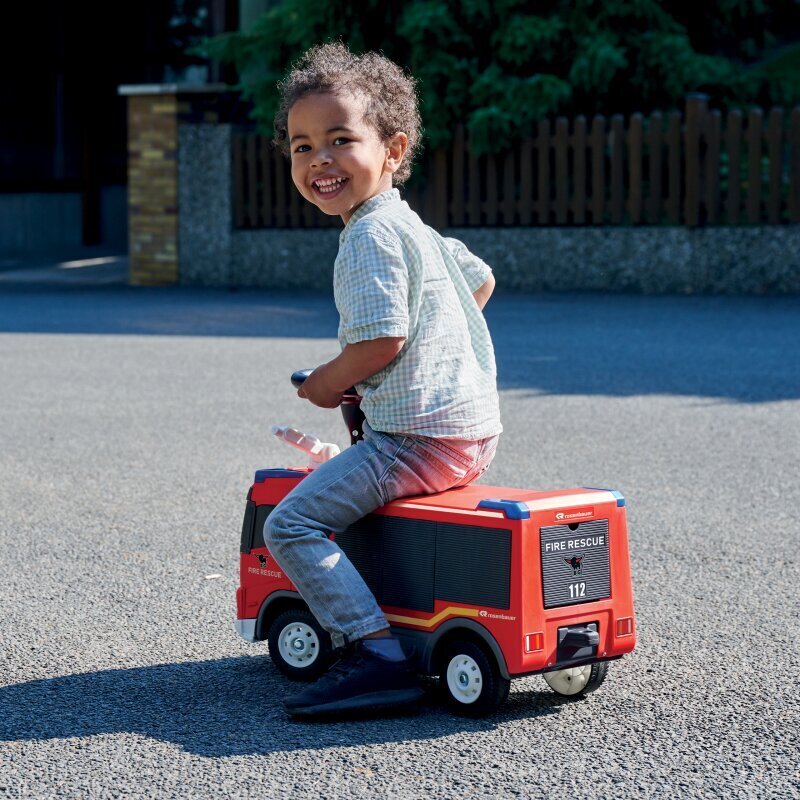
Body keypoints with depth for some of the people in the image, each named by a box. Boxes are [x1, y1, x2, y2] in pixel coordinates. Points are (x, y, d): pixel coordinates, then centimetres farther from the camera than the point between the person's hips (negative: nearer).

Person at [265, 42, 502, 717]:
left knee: (292, 524, -14)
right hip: (474, 429, 11)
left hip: (422, 437, -11)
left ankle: (379, 657, -22)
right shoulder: (410, 225, 17)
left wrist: (327, 383, -5)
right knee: (342, 480, 36)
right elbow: (481, 279, 30)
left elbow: (381, 340, -22)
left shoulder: (369, 237, -14)